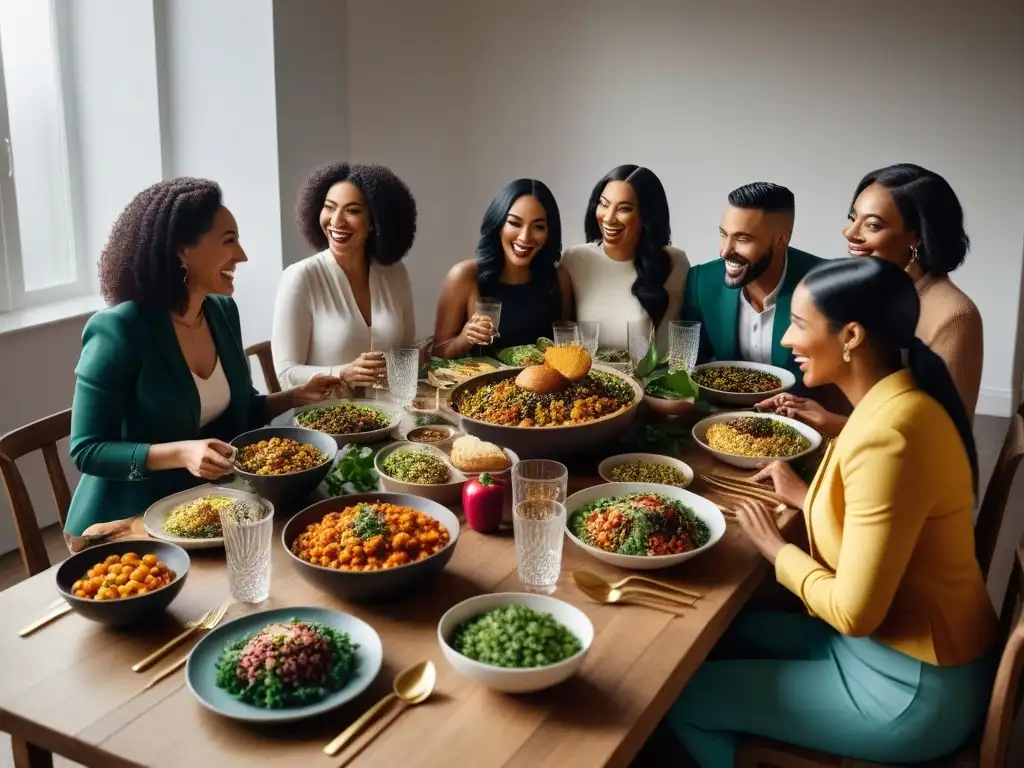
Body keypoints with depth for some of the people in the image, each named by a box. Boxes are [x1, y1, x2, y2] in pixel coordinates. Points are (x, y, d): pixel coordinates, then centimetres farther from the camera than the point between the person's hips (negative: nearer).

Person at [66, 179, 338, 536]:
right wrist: (181, 452, -31)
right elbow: (87, 450, -18)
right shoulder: (119, 330, -21)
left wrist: (296, 396, -2)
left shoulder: (223, 311, 0)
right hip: (128, 523, -5)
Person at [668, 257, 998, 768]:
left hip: (912, 689, -9)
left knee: (682, 696, -3)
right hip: (909, 648, 9)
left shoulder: (887, 435, -29)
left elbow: (854, 612, -25)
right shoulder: (897, 400, 0)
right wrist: (806, 497, 9)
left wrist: (777, 550, -10)